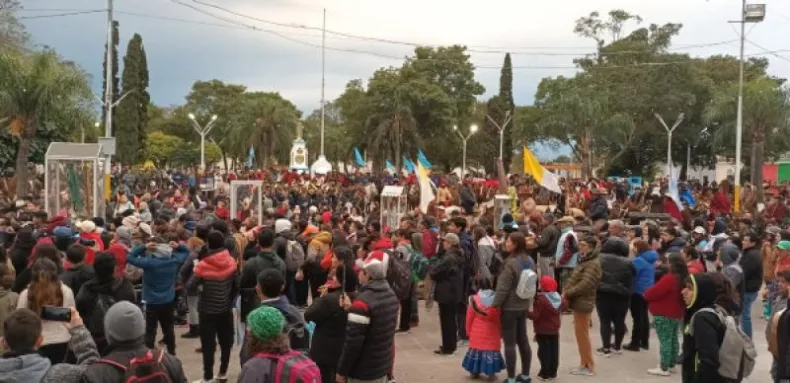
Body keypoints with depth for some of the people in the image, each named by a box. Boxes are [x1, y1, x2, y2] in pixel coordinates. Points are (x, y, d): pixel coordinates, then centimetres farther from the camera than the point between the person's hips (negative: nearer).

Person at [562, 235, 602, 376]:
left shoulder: (593, 264, -17)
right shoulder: (583, 261, 15)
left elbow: (584, 285, -24)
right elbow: (573, 278, 13)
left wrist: (567, 293, -18)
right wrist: (565, 292, -3)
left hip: (583, 302, -9)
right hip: (578, 301, 9)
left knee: (583, 334, -1)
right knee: (580, 334, 15)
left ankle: (590, 366, 9)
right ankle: (584, 363, 25)